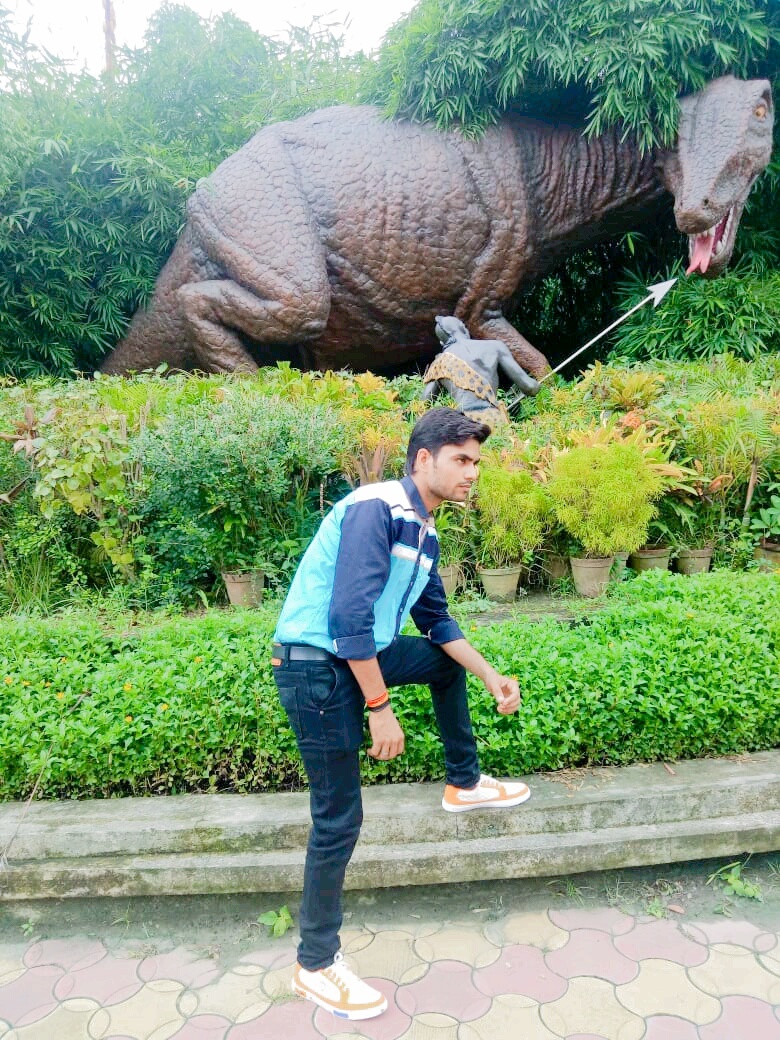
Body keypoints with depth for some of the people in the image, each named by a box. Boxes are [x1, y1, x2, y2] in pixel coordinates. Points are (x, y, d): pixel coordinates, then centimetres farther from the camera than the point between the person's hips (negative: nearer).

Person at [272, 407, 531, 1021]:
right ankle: (316, 965, 21)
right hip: (317, 666, -9)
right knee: (339, 820, 0)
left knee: (447, 660, 21)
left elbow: (436, 620, 18)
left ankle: (464, 784, 38)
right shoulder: (377, 508, -20)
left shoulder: (424, 532, 9)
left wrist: (492, 678, 17)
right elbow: (349, 616, -26)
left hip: (360, 657, 9)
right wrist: (380, 707, -21)